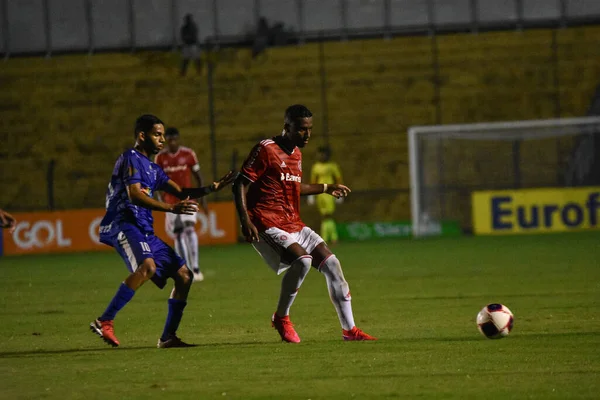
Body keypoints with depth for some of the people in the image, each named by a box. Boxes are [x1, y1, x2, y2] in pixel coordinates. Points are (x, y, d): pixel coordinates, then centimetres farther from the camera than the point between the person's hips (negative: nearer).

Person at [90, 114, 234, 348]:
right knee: (147, 266, -35)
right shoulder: (131, 159, -6)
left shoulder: (153, 169, 24)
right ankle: (104, 322, -34)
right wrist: (172, 209, -28)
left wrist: (212, 188, 14)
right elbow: (134, 195, -19)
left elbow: (180, 192, 27)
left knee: (183, 274, 7)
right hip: (123, 224, -10)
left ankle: (168, 337, 10)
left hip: (144, 231, 10)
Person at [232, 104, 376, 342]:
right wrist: (246, 222, -23)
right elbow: (240, 186, -14)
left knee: (330, 263, 1)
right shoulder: (266, 150, -11)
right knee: (302, 259, -29)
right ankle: (281, 318, -9)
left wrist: (326, 188, 35)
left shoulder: (296, 154, 15)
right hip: (267, 225, -9)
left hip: (294, 225, 9)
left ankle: (349, 329, 9)